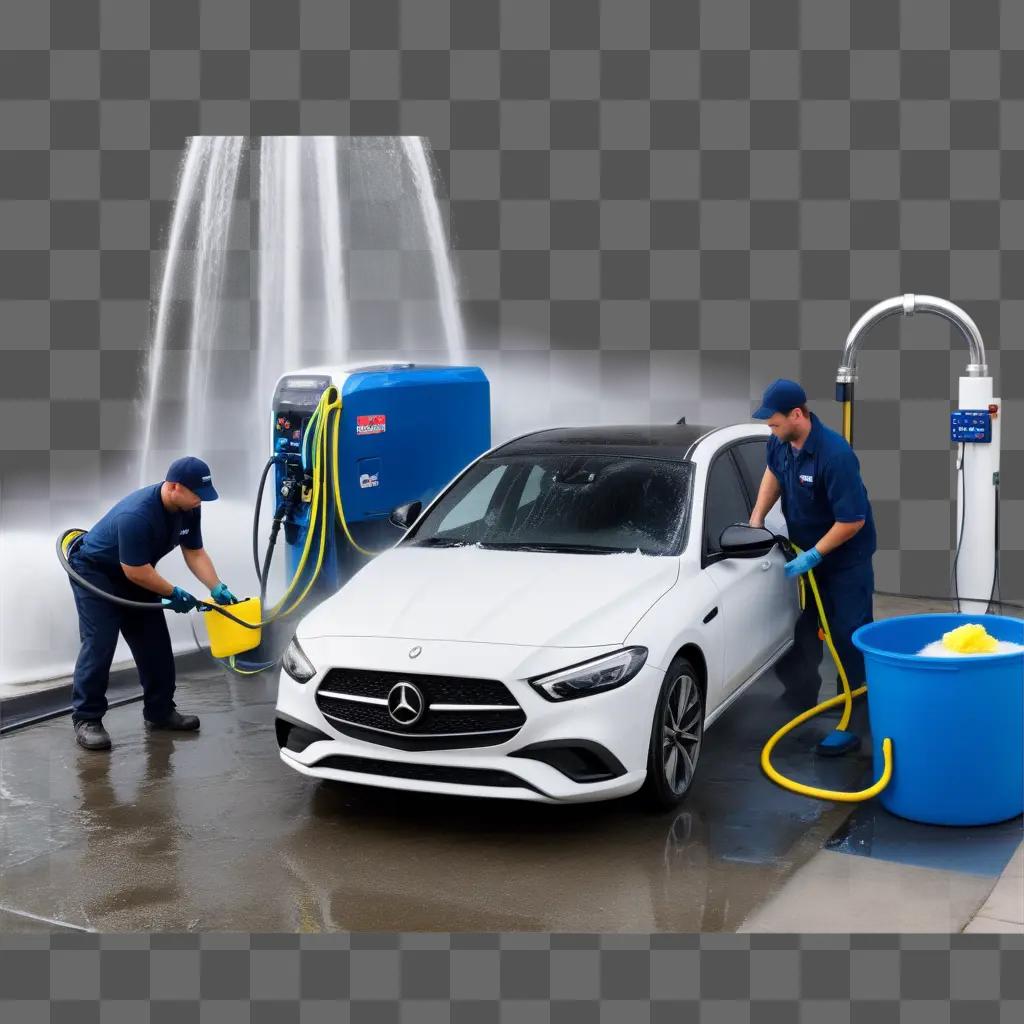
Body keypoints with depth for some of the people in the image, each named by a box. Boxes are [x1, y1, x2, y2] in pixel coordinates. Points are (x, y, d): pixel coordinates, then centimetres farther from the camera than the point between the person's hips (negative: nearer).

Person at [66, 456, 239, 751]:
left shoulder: (187, 509, -12)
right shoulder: (136, 515, -37)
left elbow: (195, 553, -5)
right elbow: (135, 571, -31)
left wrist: (218, 589, -18)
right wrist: (174, 594, -20)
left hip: (134, 575, 8)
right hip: (94, 571, -8)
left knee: (155, 643, 5)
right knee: (99, 644, -15)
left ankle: (160, 711, 14)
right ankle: (86, 718, -8)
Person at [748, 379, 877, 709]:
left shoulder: (835, 455, -32)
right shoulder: (780, 442, -10)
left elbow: (852, 521, -27)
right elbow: (773, 472, 15)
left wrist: (813, 556, -23)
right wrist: (757, 517, 3)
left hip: (845, 558, -7)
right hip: (804, 549, 7)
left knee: (848, 632, -2)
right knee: (800, 627, 13)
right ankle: (800, 694, 25)